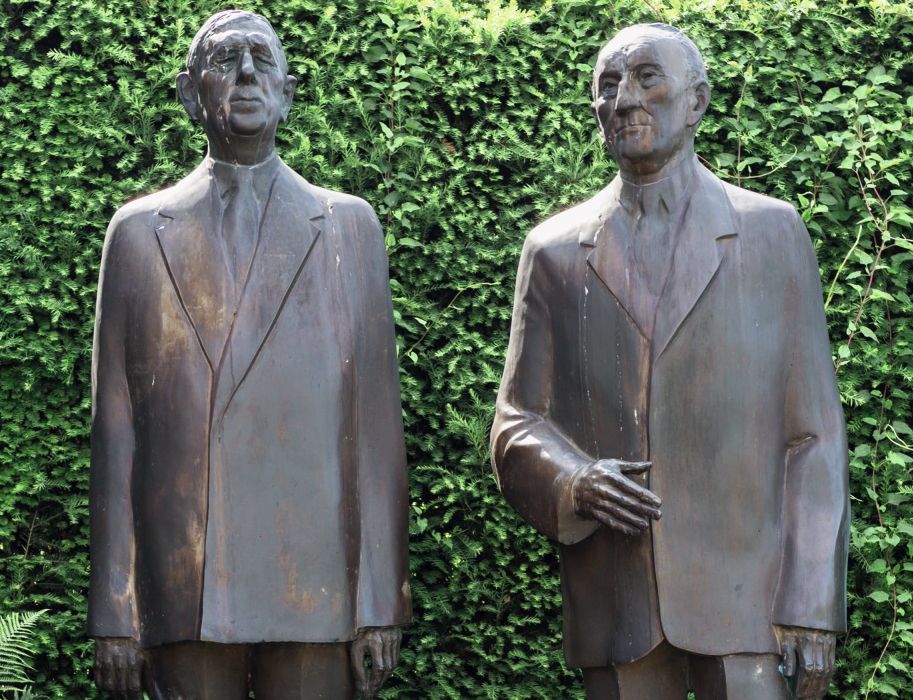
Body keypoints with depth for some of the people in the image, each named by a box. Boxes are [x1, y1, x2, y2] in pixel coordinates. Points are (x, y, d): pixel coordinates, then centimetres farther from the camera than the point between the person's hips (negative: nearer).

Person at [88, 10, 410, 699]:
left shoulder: (349, 226, 11)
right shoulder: (140, 231, 11)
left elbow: (374, 423, 6)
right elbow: (116, 430, 8)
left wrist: (381, 605, -1)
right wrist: (113, 612, 2)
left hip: (314, 587, 0)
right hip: (182, 589, 0)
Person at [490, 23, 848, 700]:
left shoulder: (773, 232, 6)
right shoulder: (555, 251, 10)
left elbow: (814, 434, 2)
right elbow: (518, 423, 10)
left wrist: (813, 612, -5)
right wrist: (571, 482, -13)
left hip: (747, 594, -1)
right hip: (614, 610, 2)